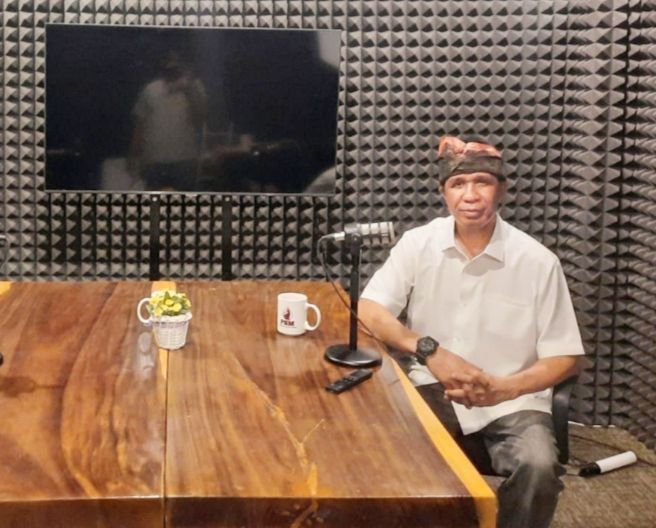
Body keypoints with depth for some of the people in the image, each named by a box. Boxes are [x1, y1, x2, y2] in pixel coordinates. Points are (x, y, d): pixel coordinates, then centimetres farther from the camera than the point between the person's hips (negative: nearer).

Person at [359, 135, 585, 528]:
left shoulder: (538, 262, -7)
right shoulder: (418, 244, -2)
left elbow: (566, 359, -3)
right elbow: (368, 311, -7)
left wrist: (501, 390, -20)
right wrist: (429, 351, -23)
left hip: (512, 401, -1)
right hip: (435, 391, 1)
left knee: (538, 466, -31)